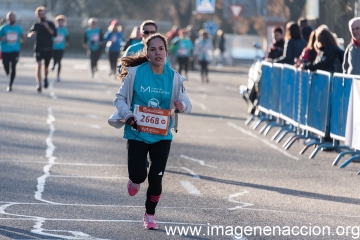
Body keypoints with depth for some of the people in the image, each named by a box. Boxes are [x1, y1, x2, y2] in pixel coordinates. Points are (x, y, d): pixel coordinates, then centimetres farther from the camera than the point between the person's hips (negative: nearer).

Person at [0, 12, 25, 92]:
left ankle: (10, 85, -2)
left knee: (13, 68, -10)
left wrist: (23, 36, -12)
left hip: (15, 51, 0)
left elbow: (23, 39, 10)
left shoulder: (18, 28, 4)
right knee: (7, 69, 1)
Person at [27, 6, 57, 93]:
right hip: (38, 49, -1)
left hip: (48, 49, 1)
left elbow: (54, 34, -7)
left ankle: (46, 78, 45)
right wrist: (31, 34, -13)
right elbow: (29, 34, 11)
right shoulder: (36, 25, 4)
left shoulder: (50, 24, 2)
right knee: (39, 65, -19)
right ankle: (39, 85, -25)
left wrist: (48, 28, -20)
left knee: (46, 67, 12)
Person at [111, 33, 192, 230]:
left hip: (162, 135, 1)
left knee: (156, 177, 1)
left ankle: (150, 214, 26)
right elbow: (120, 98, -3)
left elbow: (187, 104, 0)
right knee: (138, 174, -9)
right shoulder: (135, 73, -10)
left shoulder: (174, 77, -5)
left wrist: (182, 106, -24)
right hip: (137, 134, -1)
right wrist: (127, 115, -21)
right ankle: (135, 180, 32)